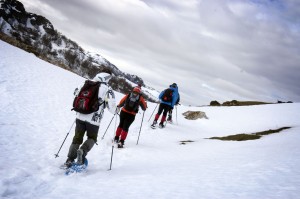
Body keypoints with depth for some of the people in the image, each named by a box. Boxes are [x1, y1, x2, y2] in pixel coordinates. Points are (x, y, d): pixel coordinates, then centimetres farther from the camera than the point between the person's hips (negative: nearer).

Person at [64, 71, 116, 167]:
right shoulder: (107, 90, -7)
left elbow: (76, 93, 19)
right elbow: (111, 108, -9)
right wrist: (115, 110, 14)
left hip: (80, 116, 4)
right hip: (93, 120, -3)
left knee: (77, 138, 17)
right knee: (92, 138, 20)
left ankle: (69, 160, 11)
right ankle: (83, 151, -7)